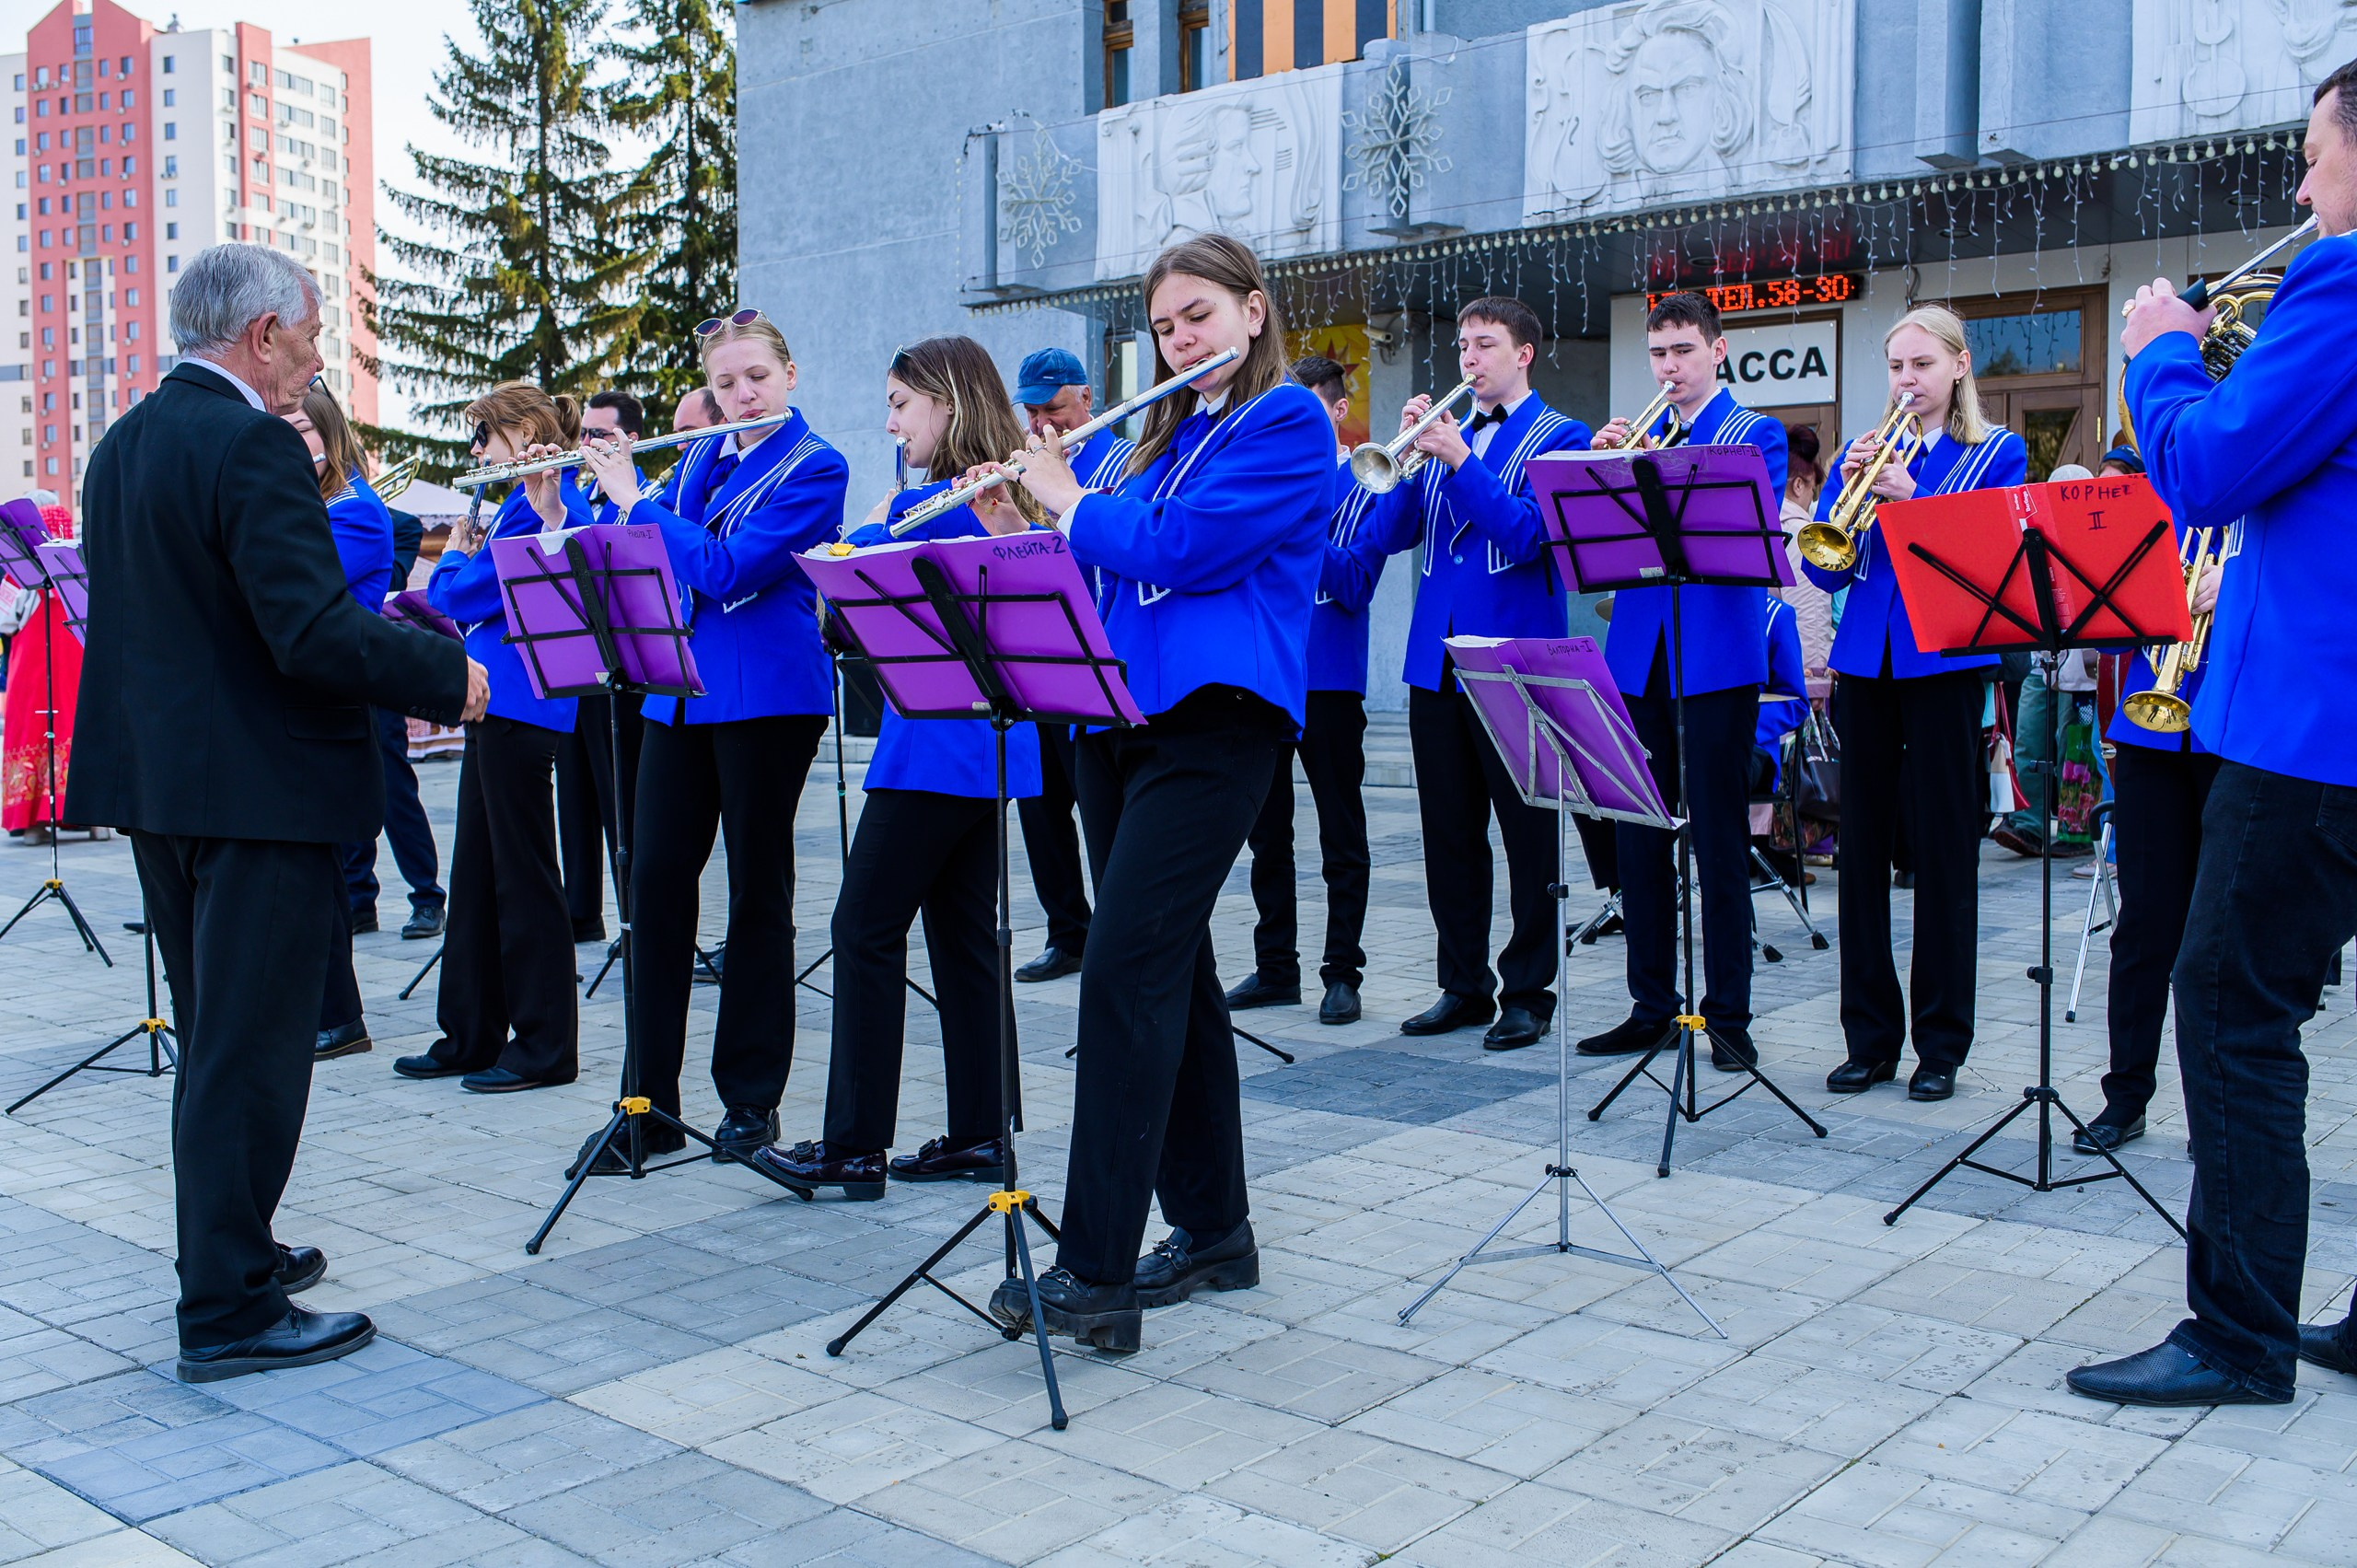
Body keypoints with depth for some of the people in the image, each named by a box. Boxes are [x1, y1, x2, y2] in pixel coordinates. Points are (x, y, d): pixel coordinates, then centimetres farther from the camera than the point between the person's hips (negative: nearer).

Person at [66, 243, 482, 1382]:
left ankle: (225, 1253, 32)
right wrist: (449, 677, -13)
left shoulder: (122, 444, 11)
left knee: (215, 1041, 20)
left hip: (156, 781, 9)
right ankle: (228, 1312, 6)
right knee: (249, 1051, -2)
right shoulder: (251, 446, -18)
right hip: (259, 788, -9)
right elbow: (314, 633, -26)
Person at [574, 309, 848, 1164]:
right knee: (656, 879, 2)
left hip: (769, 699, -6)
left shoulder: (814, 468, -6)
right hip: (681, 691, 6)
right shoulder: (699, 459, 14)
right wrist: (612, 476, 2)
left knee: (758, 888, 2)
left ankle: (751, 1098, 13)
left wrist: (633, 496, -11)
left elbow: (724, 569, -18)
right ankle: (651, 1099, 10)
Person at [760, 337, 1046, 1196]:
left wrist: (874, 526, 5)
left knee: (866, 930, -2)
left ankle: (855, 1145, 3)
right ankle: (980, 1134, 16)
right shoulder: (1005, 504, 12)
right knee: (964, 932, 12)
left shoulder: (926, 504, -14)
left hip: (933, 750, -9)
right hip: (992, 747, 9)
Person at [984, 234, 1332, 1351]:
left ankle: (1098, 1271, -14)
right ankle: (1213, 1229, 20)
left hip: (1211, 721, -8)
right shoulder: (1172, 433, 22)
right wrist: (1033, 512, 11)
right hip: (1119, 713, 8)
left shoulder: (1290, 422, -3)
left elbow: (1181, 549, -14)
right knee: (1173, 969, 10)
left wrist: (1071, 504, -1)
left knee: (1126, 971, -16)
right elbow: (1112, 567, 24)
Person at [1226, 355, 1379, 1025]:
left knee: (1341, 836, 3)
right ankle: (1275, 966, 21)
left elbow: (1355, 585, -13)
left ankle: (1342, 971, 11)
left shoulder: (1363, 486, -2)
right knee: (1267, 830, 11)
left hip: (1329, 679, -5)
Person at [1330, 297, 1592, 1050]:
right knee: (1449, 836, 10)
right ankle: (1465, 984, 21)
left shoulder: (1559, 438, 0)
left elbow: (1529, 535, -15)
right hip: (1437, 663, 6)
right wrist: (1410, 449, -7)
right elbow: (1387, 532, 7)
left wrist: (1461, 460, -19)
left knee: (1528, 836, 2)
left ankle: (1527, 991, 11)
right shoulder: (1444, 437, 16)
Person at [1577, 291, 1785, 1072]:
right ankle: (1652, 1005, 17)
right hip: (1638, 655, 4)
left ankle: (1728, 1015, 7)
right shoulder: (1639, 434, 16)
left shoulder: (1756, 435, 4)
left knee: (1720, 839, -1)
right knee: (1638, 837, 6)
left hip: (1716, 656, -4)